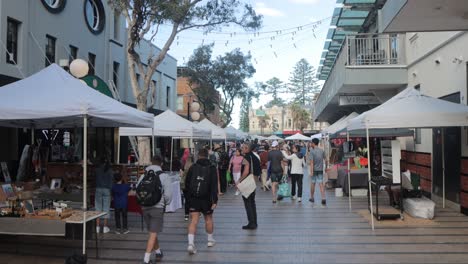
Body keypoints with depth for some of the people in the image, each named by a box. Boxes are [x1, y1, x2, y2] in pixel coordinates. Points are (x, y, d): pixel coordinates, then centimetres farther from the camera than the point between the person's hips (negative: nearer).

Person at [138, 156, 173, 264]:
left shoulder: (143, 176, 5)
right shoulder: (164, 176, -7)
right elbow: (168, 194, -10)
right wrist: (165, 203, 9)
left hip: (145, 208, 5)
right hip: (158, 208, -5)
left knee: (152, 232, 20)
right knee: (153, 234, 1)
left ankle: (158, 252, 35)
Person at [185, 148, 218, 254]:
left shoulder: (193, 167, 1)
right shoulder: (212, 168, -6)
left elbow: (187, 183, 6)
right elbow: (214, 185, -12)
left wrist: (189, 197, 18)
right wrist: (215, 200, -12)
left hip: (193, 198, 1)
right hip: (206, 198, -1)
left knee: (193, 220, 0)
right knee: (208, 219, 16)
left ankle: (191, 243, -12)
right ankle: (210, 240, 31)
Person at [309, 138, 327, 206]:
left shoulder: (312, 151, -10)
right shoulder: (322, 151, 5)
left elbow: (311, 162, -16)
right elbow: (325, 160, 8)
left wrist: (311, 171, -19)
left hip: (314, 170, -3)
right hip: (320, 170, 3)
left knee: (312, 183, 12)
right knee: (321, 184, -1)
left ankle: (312, 198, 25)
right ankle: (323, 199, -11)